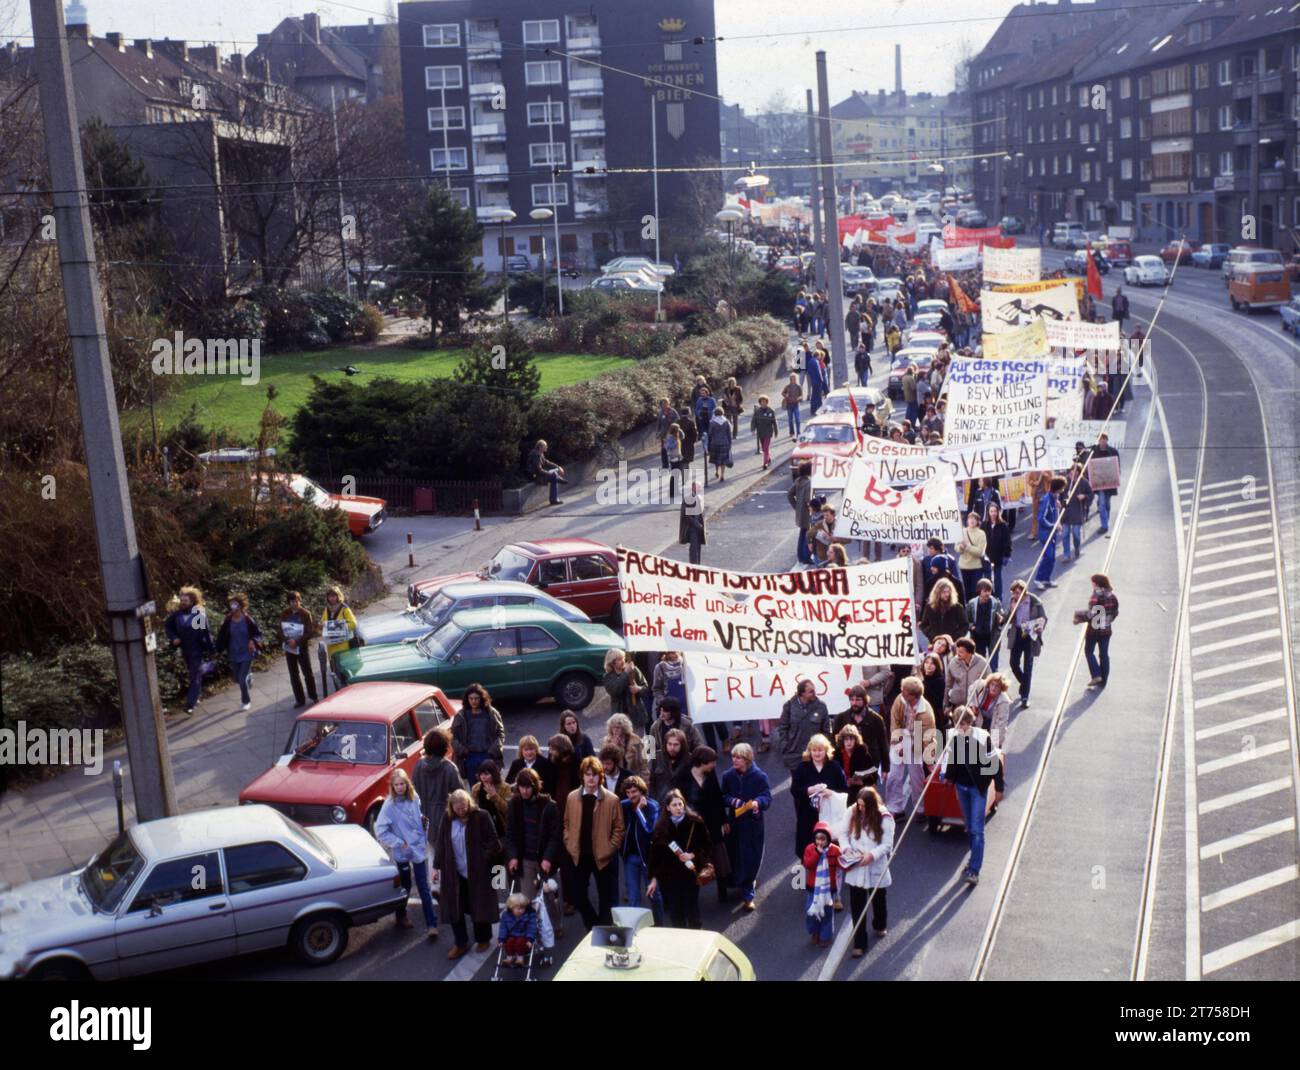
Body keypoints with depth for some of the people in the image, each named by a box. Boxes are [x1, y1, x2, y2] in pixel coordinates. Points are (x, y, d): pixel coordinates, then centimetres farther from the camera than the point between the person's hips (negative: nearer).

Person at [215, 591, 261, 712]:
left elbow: (258, 633, -4)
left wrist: (253, 641, -21)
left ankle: (246, 701, 13)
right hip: (233, 655, 4)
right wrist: (221, 649, -4)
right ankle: (248, 674, 47)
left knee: (242, 680, -8)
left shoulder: (248, 620, -13)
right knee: (237, 679, 12)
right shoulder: (228, 621, -6)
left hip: (246, 654, -4)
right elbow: (222, 636, 4)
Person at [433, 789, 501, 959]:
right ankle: (460, 943, 18)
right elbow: (440, 843, 7)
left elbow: (493, 843, -9)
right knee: (454, 908, 5)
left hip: (478, 873, -3)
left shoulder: (481, 817, -13)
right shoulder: (447, 819, -1)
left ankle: (482, 939, 28)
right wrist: (437, 866, 4)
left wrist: (483, 860, -15)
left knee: (479, 906, 9)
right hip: (454, 873, 3)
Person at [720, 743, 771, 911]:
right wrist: (732, 801, -16)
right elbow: (723, 796, 6)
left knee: (751, 857, -1)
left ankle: (747, 895, 9)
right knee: (735, 855, 8)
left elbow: (767, 797, -11)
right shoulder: (728, 776, 0)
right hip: (734, 821, 3)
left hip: (753, 822, -3)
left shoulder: (760, 776, -11)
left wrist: (758, 802, -33)